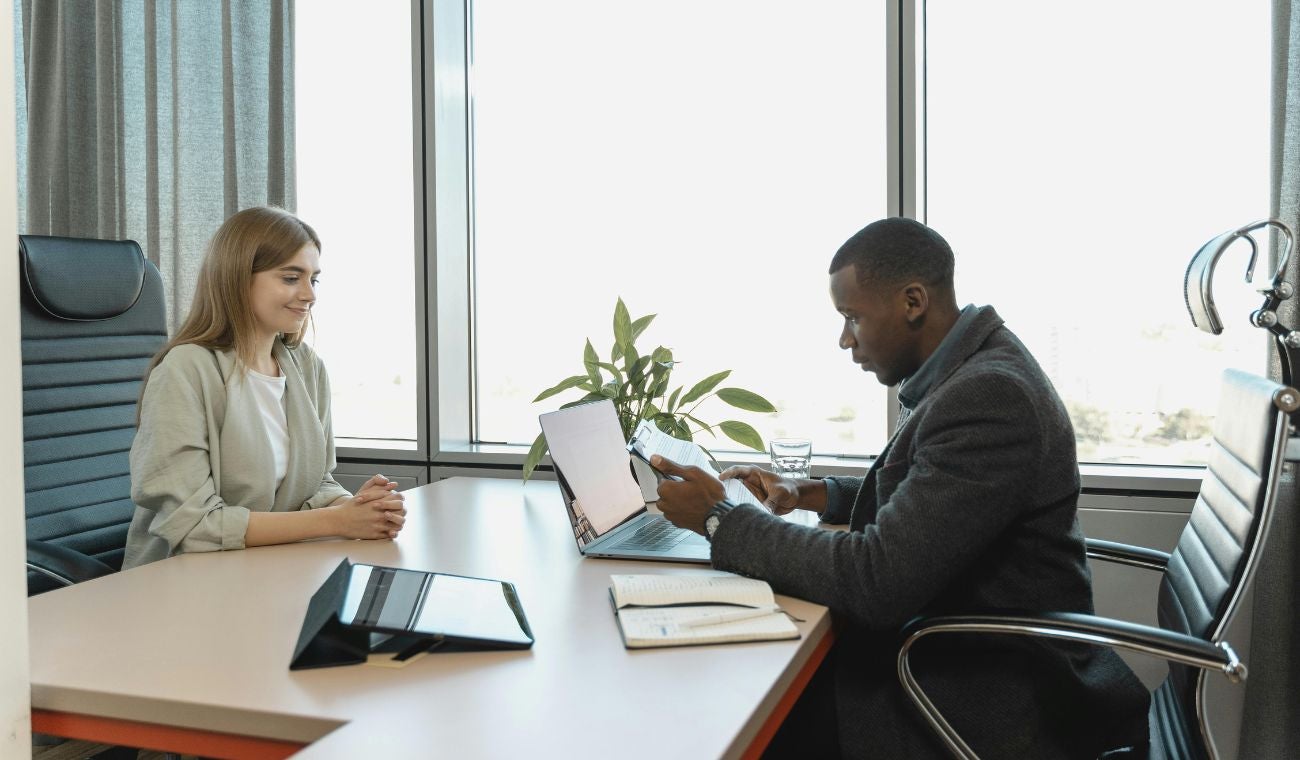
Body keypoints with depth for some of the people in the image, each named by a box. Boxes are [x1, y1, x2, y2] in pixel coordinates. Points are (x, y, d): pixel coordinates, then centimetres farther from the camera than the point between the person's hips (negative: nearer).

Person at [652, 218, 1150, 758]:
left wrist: (719, 519, -19)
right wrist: (810, 493, 7)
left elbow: (875, 579, -29)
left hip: (992, 696, -9)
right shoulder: (971, 369, 5)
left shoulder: (989, 396, -27)